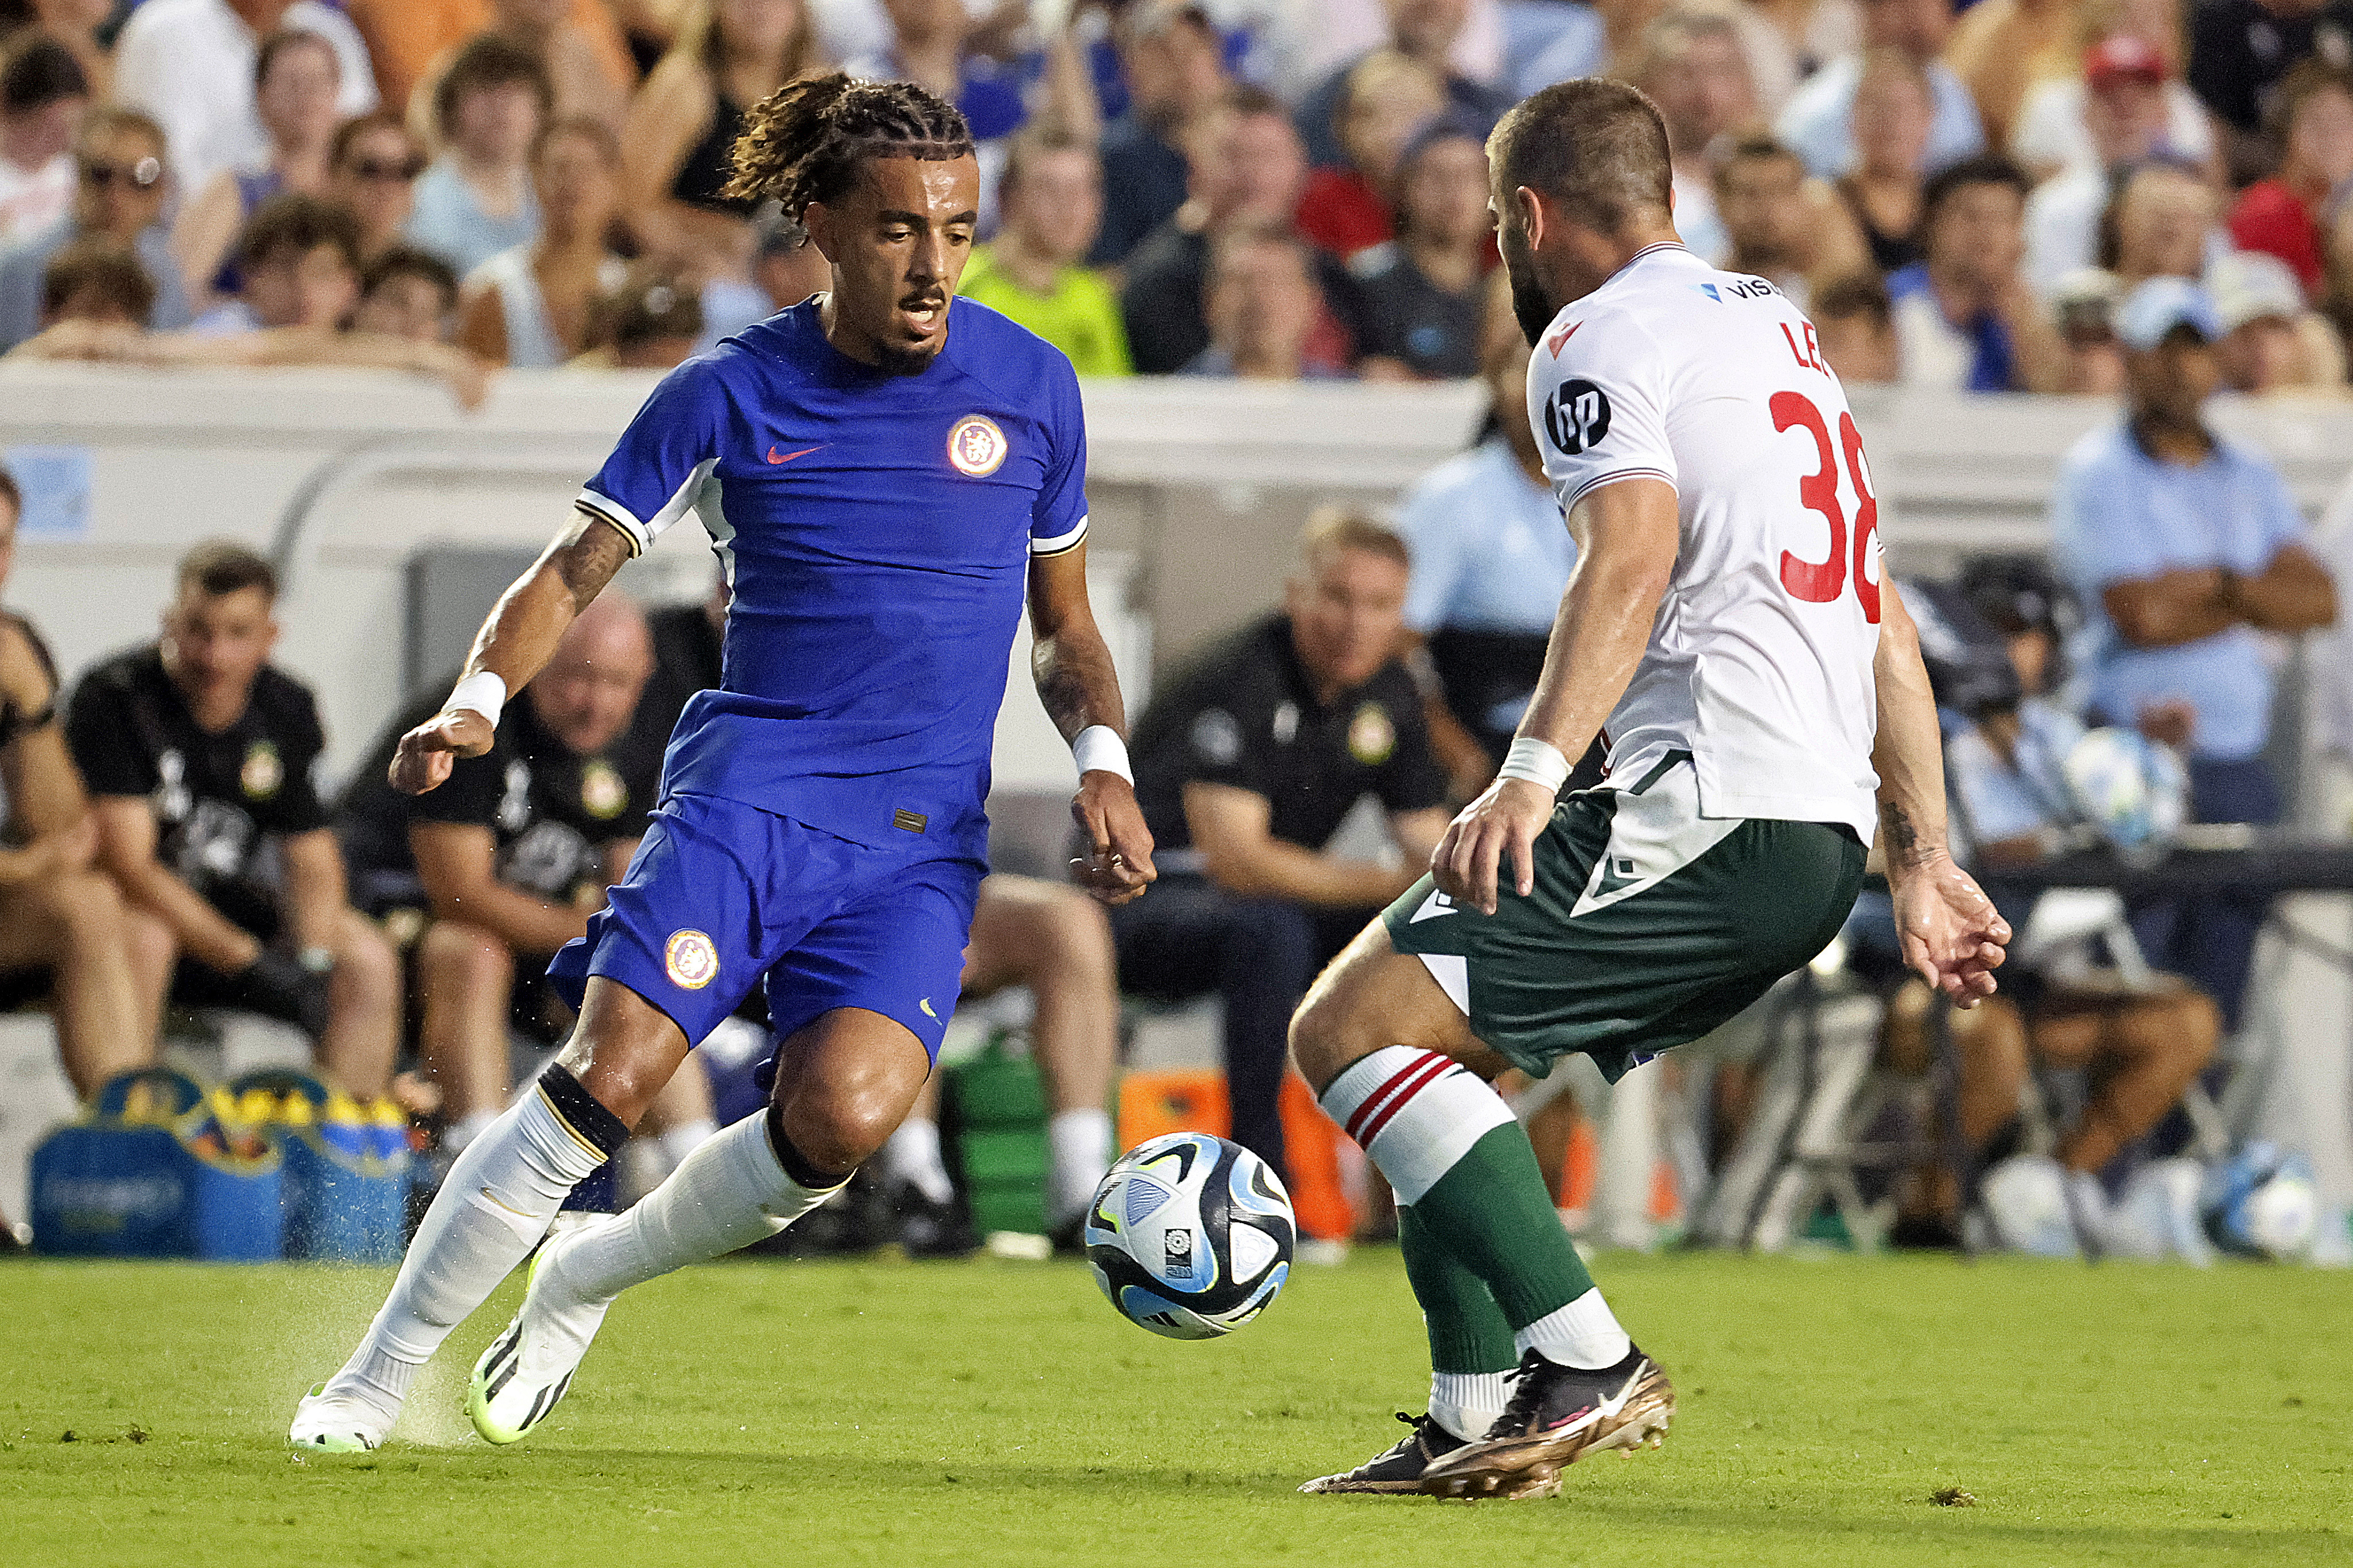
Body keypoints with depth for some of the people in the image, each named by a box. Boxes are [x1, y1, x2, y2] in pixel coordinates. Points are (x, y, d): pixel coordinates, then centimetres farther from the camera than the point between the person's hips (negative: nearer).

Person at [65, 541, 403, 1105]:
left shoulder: (287, 710, -1)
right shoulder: (113, 698, -19)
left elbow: (311, 863, 3)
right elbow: (127, 865, -25)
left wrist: (311, 958, -19)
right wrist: (250, 960, -31)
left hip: (227, 909, 6)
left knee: (367, 958, -9)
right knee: (142, 940, -37)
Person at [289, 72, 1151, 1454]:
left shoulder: (1031, 386, 5)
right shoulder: (733, 396, 1)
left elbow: (1064, 628, 16)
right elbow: (579, 567, 4)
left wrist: (1102, 763, -2)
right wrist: (479, 701, -14)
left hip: (925, 838, 1)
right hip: (750, 787, -1)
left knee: (845, 1116, -24)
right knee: (609, 1075, -22)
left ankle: (590, 1276, 6)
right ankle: (379, 1377, -6)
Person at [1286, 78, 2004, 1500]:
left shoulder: (1601, 333, -2)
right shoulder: (1783, 332, 27)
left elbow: (1637, 551, -20)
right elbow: (1883, 620, 26)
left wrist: (1536, 772, -31)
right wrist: (1924, 864, 26)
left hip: (1708, 810, -10)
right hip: (1821, 836, 10)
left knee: (1354, 1026, -12)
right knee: (1452, 1050, 20)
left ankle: (1590, 1367, -19)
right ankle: (1476, 1427, 16)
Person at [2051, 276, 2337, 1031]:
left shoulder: (2251, 477, 16)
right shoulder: (2099, 473, -2)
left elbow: (2319, 600, 6)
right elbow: (2141, 616, -13)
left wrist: (2215, 582, -9)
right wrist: (2261, 598, 0)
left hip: (2239, 763, 6)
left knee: (2218, 995, 4)